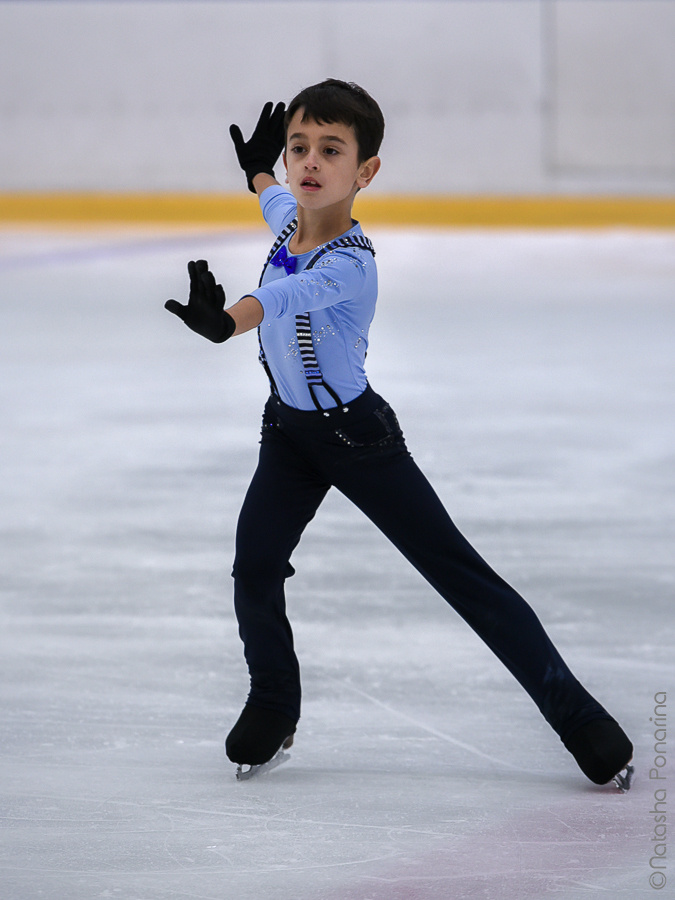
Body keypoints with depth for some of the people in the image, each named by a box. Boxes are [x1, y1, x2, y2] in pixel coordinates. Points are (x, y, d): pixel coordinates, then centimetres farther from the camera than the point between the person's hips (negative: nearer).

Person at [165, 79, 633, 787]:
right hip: (290, 429, 7)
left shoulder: (348, 265, -30)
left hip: (357, 436, -7)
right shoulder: (290, 218, -6)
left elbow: (283, 296, -53)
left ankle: (575, 713, 5)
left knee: (460, 575, -2)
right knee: (254, 570, -9)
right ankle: (274, 703, 18)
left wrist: (221, 321, -71)